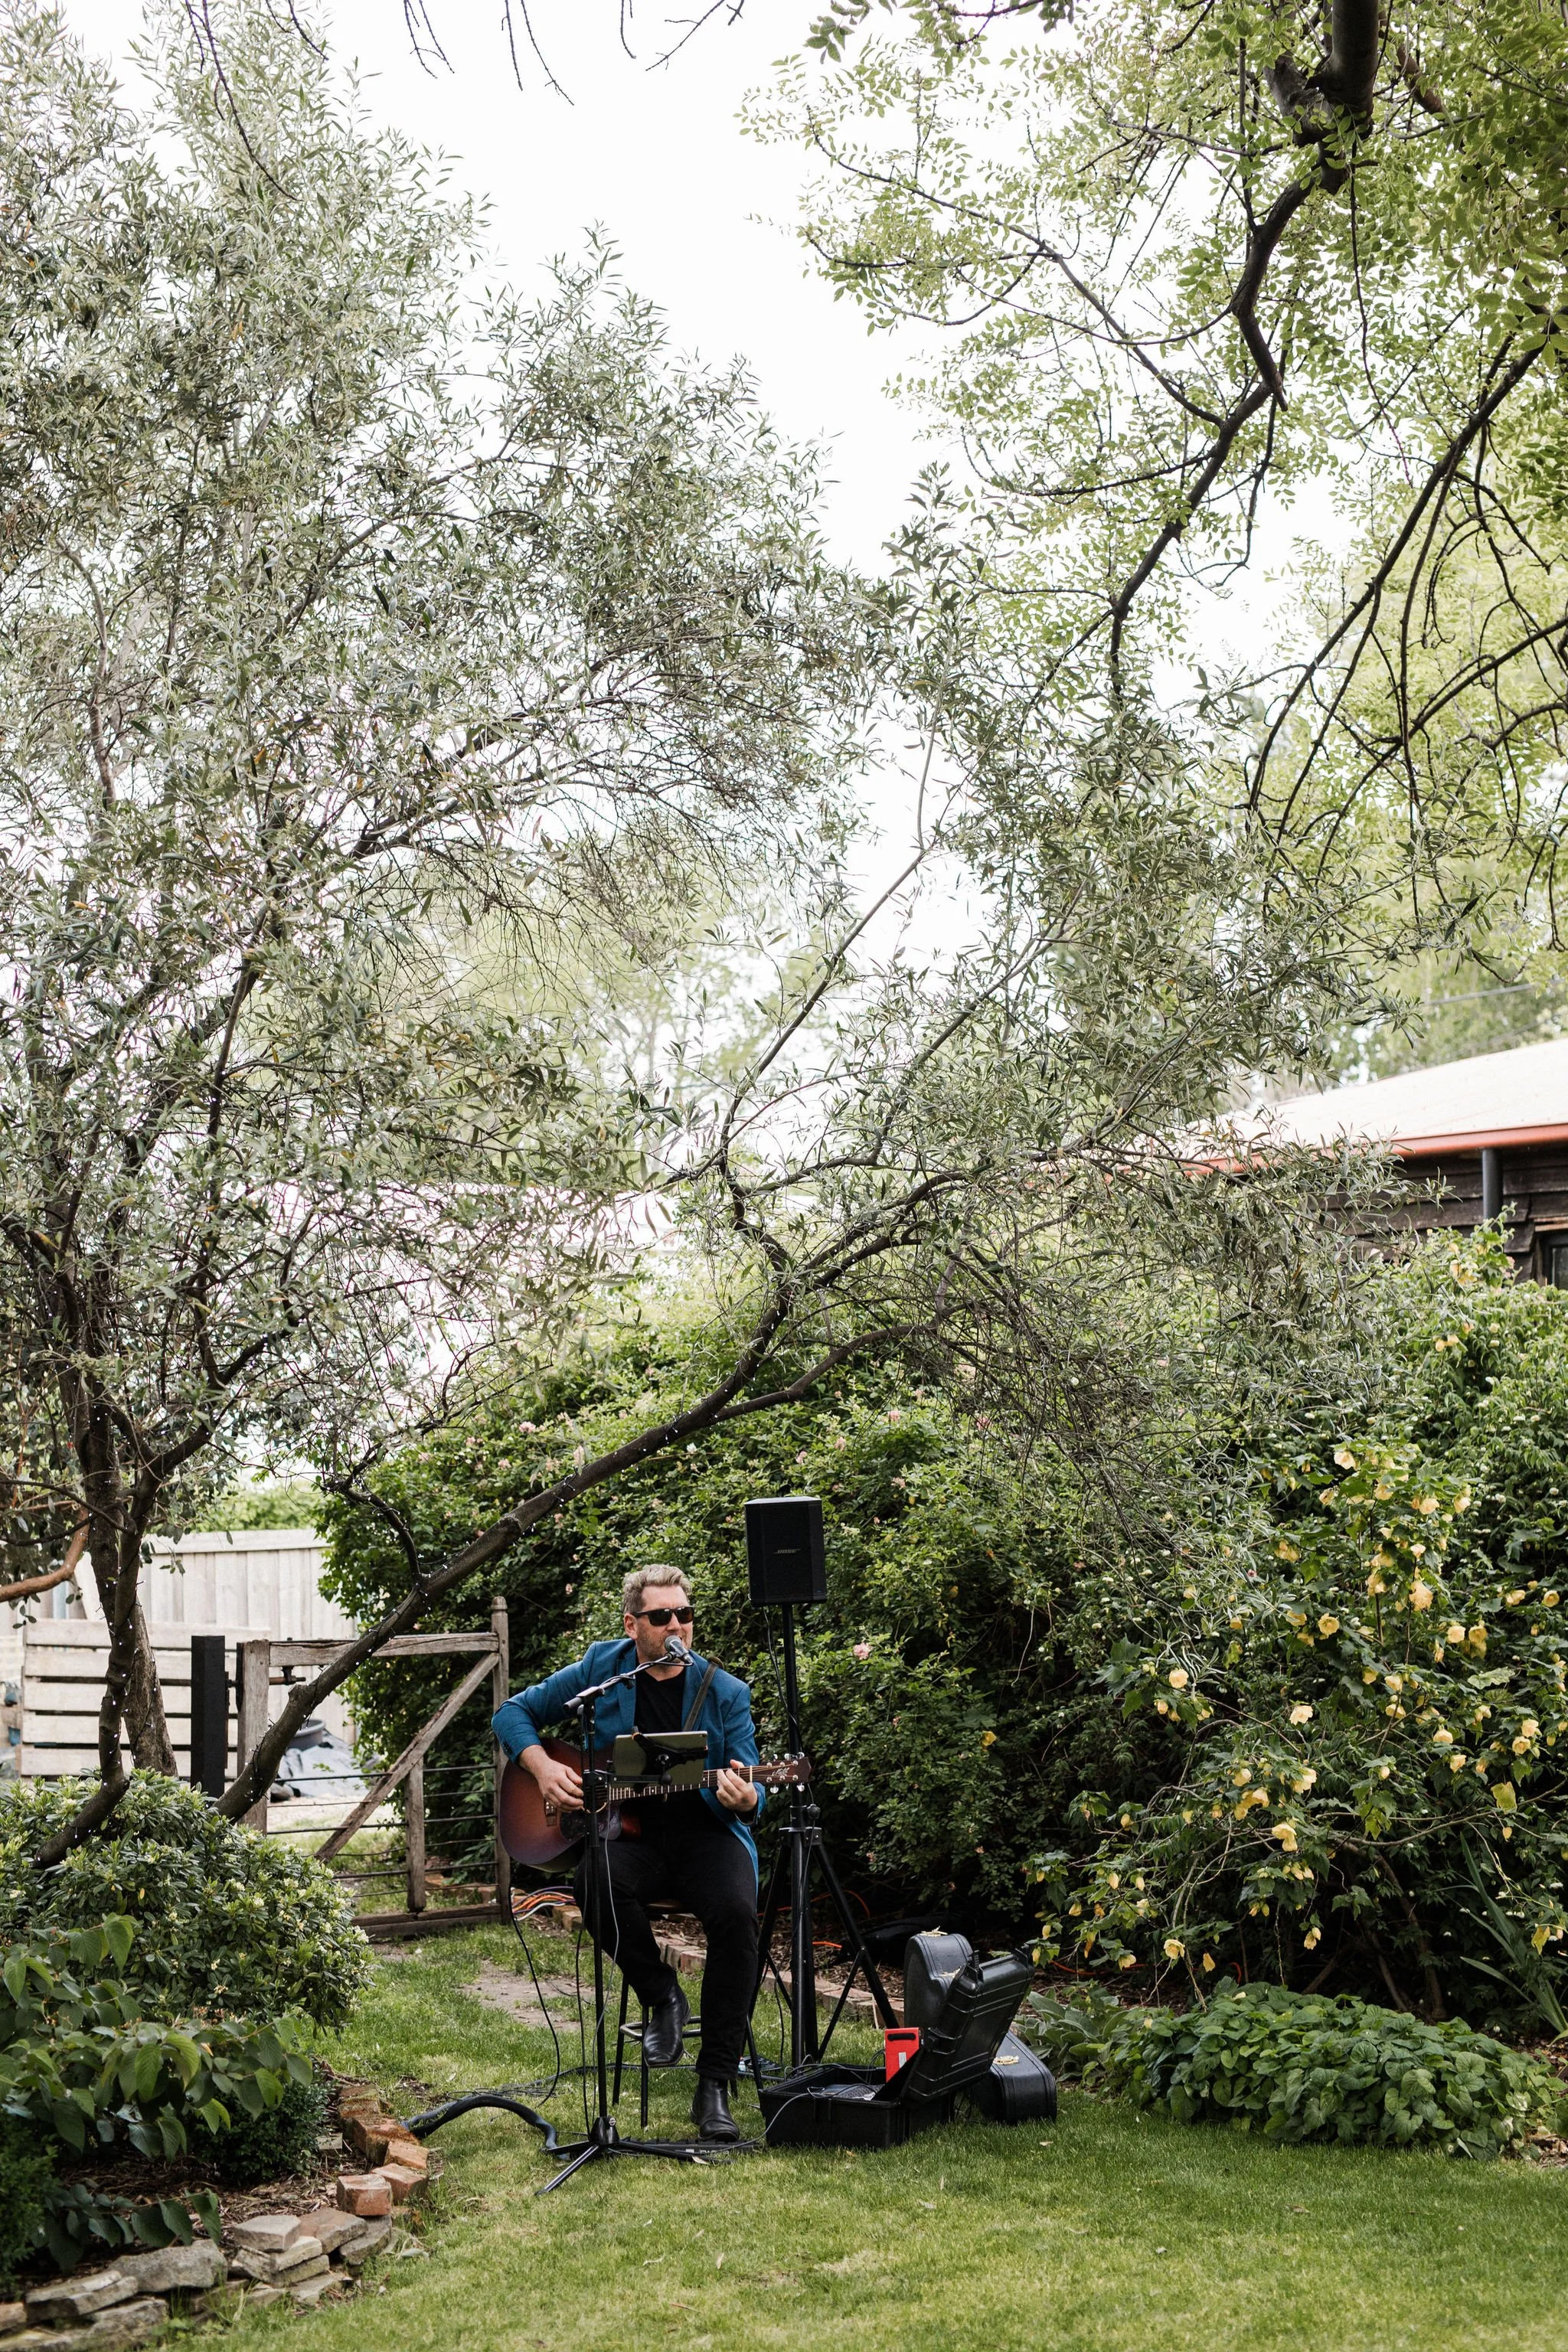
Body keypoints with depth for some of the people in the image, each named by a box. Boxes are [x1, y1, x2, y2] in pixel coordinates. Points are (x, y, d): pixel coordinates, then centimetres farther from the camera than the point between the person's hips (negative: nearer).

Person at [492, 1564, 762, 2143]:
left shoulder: (725, 1692, 2)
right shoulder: (602, 1670, 4)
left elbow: (751, 1796, -1)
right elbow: (513, 1713, 11)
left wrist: (745, 1799, -26)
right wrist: (543, 1767, -7)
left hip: (705, 1833, 0)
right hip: (625, 1833, 0)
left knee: (736, 1912, -32)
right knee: (596, 1880, -35)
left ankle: (714, 2086, -22)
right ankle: (662, 1999, -9)